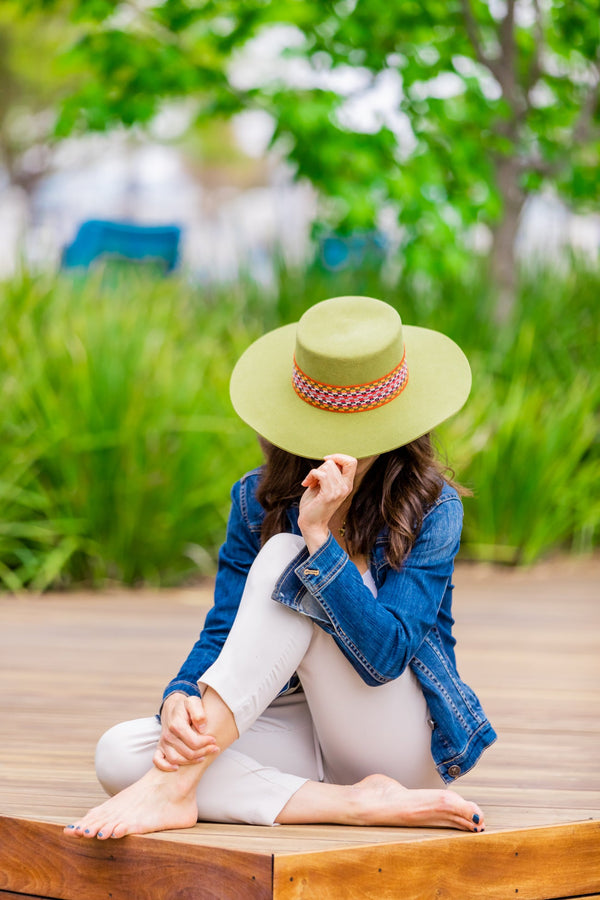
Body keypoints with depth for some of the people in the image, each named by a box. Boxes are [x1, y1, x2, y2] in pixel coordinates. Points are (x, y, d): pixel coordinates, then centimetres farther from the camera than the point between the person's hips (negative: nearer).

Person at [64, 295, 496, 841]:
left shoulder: (431, 508, -11)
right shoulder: (260, 500, 1)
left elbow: (384, 656, -23)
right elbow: (222, 636, -2)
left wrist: (318, 535, -32)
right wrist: (180, 699, -25)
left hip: (401, 740, -4)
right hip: (300, 734, 5)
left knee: (286, 559, -25)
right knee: (119, 753, -23)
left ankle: (175, 785, -33)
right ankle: (361, 805, -30)